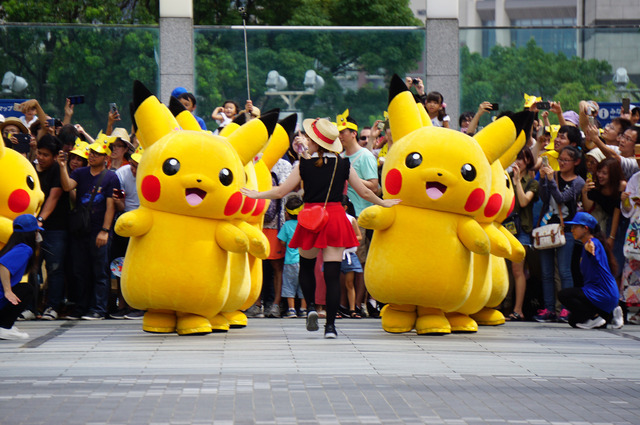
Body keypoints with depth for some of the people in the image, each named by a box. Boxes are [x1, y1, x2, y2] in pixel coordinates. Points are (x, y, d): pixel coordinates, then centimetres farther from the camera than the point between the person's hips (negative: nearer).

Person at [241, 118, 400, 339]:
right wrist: (384, 203, 28)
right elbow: (365, 192, 10)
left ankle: (311, 307, 4)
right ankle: (330, 325, -5)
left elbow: (280, 191, 1)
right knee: (332, 274, -1)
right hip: (336, 218, 1)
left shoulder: (304, 165, -5)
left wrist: (256, 195, 17)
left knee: (306, 266, 23)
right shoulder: (344, 165, 1)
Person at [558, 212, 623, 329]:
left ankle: (596, 317, -13)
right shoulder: (588, 245, 17)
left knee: (563, 295, -19)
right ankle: (610, 314, 11)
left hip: (604, 295, -11)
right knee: (573, 321, 18)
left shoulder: (594, 243, -15)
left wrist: (589, 249, -65)